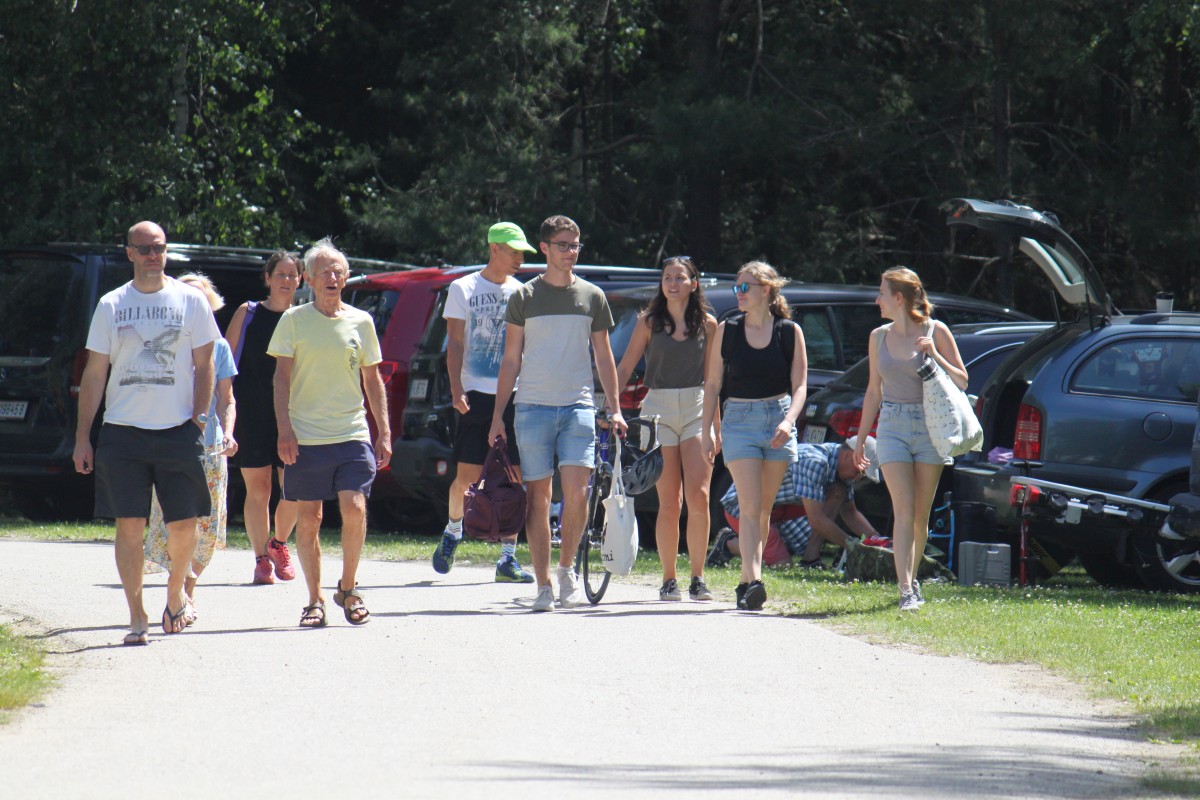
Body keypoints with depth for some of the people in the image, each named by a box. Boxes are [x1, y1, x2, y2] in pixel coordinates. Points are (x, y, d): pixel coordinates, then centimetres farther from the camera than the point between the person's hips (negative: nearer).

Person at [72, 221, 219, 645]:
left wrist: (200, 415, -4)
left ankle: (176, 591, 28)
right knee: (129, 526, -3)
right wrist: (82, 438, 4)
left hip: (178, 431, 0)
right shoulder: (111, 305, 7)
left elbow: (204, 366, 9)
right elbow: (94, 374, 8)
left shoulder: (191, 301, 5)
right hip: (123, 432, 0)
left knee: (184, 525, 1)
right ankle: (137, 617, 2)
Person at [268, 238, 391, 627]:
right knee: (308, 520, 1)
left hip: (352, 435, 1)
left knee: (355, 508, -13)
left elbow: (372, 379, 14)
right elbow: (282, 377, 1)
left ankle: (348, 589, 6)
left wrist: (384, 432, 8)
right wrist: (285, 430, -9)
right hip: (305, 436, -1)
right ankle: (315, 601, 12)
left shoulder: (360, 322, 8)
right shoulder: (294, 320, 2)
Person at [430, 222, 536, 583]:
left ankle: (508, 557, 1)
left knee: (515, 479, -3)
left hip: (515, 396, 2)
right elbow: (455, 344, 1)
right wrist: (456, 389, -11)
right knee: (468, 475, -4)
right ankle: (452, 532, 24)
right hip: (476, 395, -2)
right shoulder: (463, 289, 4)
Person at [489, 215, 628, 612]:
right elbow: (511, 359, 9)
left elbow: (603, 357, 16)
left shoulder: (592, 296, 10)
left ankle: (567, 568, 9)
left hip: (578, 406, 0)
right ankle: (543, 585, 4)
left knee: (576, 491, -12)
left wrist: (615, 410, 9)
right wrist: (498, 414, 4)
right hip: (533, 407, 0)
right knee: (539, 497, 0)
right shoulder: (525, 297, 6)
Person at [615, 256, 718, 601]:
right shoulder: (649, 322, 5)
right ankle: (669, 580, 6)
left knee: (698, 497, -12)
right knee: (669, 503, -2)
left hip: (696, 408, 0)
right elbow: (624, 369, 5)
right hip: (658, 410, 0)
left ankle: (698, 578, -3)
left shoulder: (707, 324, 7)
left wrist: (716, 425, 10)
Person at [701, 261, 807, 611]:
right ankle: (753, 582, -22)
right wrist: (707, 431, 2)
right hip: (739, 420, -1)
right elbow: (712, 384, 7)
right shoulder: (727, 331, 4)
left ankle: (747, 580, 16)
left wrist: (788, 421, -15)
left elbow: (799, 385, 1)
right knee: (750, 506, -13)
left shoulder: (790, 332, 3)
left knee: (764, 509, 6)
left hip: (778, 419, 1)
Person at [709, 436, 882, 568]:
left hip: (781, 507, 9)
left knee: (838, 492, -6)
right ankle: (729, 543, 1)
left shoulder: (842, 470, -2)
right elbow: (816, 520, -33)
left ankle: (810, 558, -8)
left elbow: (850, 512, 11)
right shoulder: (813, 462, -32)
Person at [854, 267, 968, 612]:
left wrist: (934, 354, -14)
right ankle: (906, 591, -18)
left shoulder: (935, 332, 0)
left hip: (930, 427, -1)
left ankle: (911, 579, 24)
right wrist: (861, 438, 15)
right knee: (903, 510, -11)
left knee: (921, 514, 5)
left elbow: (961, 382, 1)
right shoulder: (879, 337, 9)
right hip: (892, 426, 1)